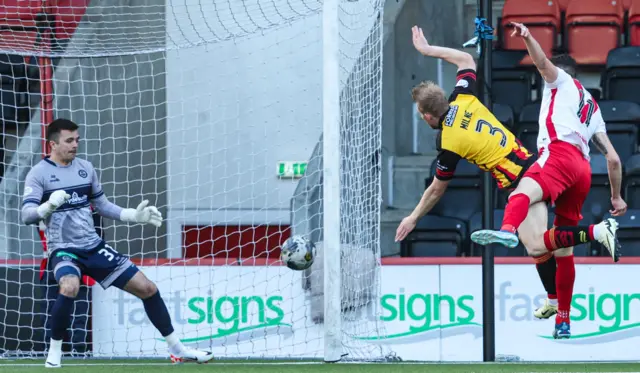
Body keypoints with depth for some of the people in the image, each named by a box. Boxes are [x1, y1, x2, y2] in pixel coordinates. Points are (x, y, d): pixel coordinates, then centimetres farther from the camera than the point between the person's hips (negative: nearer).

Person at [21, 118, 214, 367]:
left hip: (94, 247, 6)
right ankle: (54, 351, -17)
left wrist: (134, 215, 7)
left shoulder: (85, 168, 7)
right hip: (63, 250, -5)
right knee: (69, 287, -38)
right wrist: (50, 205, -38)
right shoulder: (39, 174, -9)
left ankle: (176, 349, 19)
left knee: (147, 288, 3)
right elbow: (27, 215, -19)